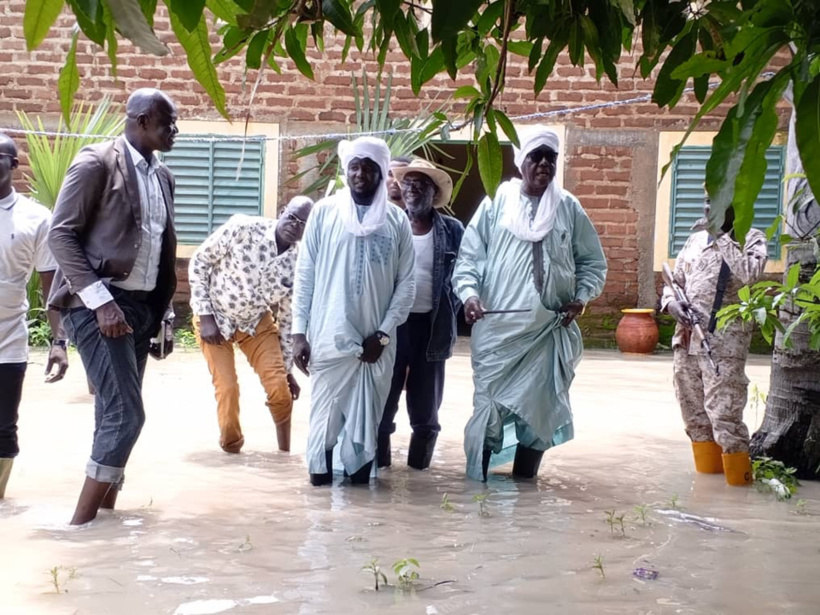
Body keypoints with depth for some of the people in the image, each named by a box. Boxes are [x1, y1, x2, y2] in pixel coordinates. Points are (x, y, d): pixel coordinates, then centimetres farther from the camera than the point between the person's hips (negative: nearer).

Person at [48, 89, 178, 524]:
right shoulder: (96, 163, -7)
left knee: (116, 414, 8)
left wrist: (164, 315, 14)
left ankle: (104, 511, 14)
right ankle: (81, 521, -6)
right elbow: (61, 235, -13)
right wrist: (100, 300, -21)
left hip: (141, 306, 7)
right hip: (98, 304, -7)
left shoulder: (162, 177, 15)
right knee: (125, 412, -14)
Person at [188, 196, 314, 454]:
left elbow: (289, 317, -3)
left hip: (257, 322, 3)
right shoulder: (241, 228, -24)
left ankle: (285, 452, 13)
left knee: (279, 388, -8)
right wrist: (205, 316, -16)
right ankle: (231, 448, 17)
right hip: (214, 317, -2)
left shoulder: (299, 265, -15)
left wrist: (286, 368, 3)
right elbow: (199, 262, -13)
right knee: (227, 388, -9)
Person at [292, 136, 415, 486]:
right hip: (329, 340, -1)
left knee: (366, 423, 6)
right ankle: (320, 480, 15)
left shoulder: (397, 221, 4)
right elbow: (304, 276, 3)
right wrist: (299, 332, -2)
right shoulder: (324, 213, 2)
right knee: (325, 418, 3)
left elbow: (406, 283, 3)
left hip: (376, 344, 1)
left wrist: (383, 334, -5)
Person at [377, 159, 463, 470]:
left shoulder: (453, 230, 3)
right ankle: (378, 467, 12)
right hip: (391, 324, 0)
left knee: (426, 409, 7)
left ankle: (419, 469, 18)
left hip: (431, 327, 0)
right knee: (382, 403, 2)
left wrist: (447, 314, -3)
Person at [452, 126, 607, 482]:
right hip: (497, 327, -2)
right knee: (489, 404, -3)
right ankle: (476, 480, 6)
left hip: (549, 328, 2)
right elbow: (469, 256, 2)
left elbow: (593, 261, 13)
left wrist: (582, 296, -3)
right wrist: (469, 292, -14)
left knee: (539, 406, 5)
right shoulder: (496, 204, 2)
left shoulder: (569, 208, 8)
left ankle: (524, 484, 16)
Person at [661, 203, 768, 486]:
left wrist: (723, 239, -11)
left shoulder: (751, 239, 1)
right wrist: (672, 302, -2)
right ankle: (707, 472, 26)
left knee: (724, 414, -12)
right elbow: (674, 280, 20)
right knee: (693, 412, 13)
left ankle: (738, 480, -2)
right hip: (687, 340, 6)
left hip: (723, 343, -6)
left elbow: (749, 274, -18)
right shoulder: (696, 239, 16)